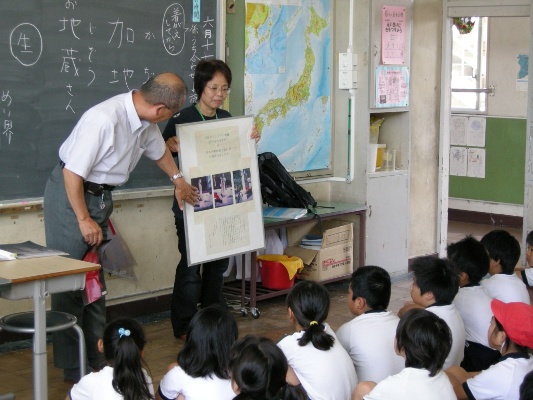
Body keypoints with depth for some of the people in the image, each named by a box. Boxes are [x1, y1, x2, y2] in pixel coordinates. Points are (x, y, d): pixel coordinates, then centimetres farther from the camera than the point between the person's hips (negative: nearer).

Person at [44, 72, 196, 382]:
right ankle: (73, 368, 6)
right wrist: (84, 220, -18)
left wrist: (178, 179, 35)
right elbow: (73, 172, -26)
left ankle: (96, 358, 22)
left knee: (95, 279, 13)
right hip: (70, 195, -8)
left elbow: (159, 149, 20)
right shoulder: (104, 120, -30)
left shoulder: (145, 121, -3)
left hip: (101, 195, 9)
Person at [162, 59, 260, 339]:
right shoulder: (183, 119, -9)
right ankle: (184, 326, 9)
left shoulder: (227, 119, 8)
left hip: (221, 201, 6)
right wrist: (170, 146, -26)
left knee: (218, 262, 13)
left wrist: (251, 140, 1)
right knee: (191, 264, -4)